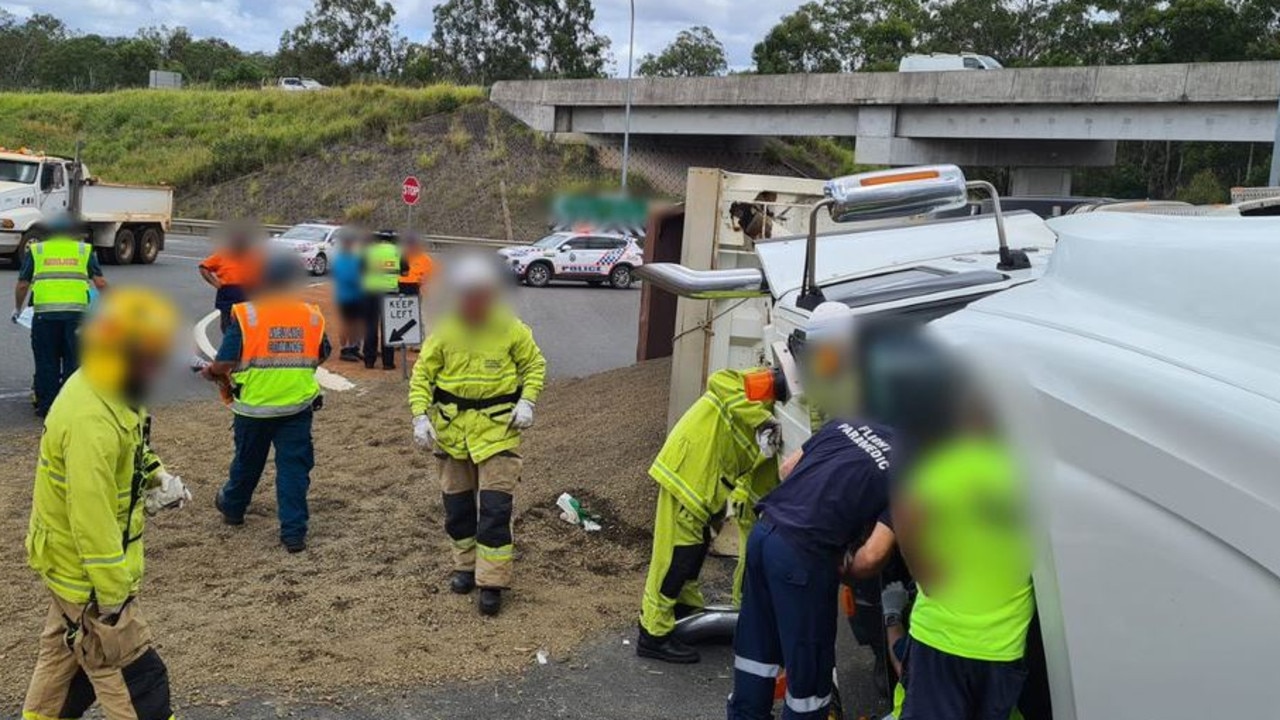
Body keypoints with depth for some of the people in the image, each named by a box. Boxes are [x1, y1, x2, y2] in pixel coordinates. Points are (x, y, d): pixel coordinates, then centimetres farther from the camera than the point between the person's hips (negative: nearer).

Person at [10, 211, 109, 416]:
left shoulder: (35, 250, 14)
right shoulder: (85, 250, 13)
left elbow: (22, 285, 12)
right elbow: (100, 283, 6)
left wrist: (18, 309, 27)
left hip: (44, 313, 0)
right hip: (76, 312, 0)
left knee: (46, 362, 9)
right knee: (73, 361, 8)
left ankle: (46, 407, 13)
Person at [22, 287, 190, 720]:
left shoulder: (107, 392, -3)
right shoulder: (91, 424, -33)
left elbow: (127, 447, 18)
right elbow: (91, 518, -30)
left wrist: (156, 477, -2)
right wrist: (114, 593, -22)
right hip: (88, 570, -10)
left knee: (65, 652, 28)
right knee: (134, 679, 2)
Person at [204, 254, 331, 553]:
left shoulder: (246, 314, -13)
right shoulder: (312, 315, -2)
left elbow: (224, 363, -15)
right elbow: (322, 356, 12)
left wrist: (211, 372, 7)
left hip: (254, 405, -1)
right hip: (298, 405, 1)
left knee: (247, 461, 20)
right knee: (294, 466, 5)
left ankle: (232, 507, 44)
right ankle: (294, 532, 3)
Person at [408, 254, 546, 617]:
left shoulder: (512, 329, -7)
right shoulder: (444, 330, -5)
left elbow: (535, 364, 6)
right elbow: (421, 374, 2)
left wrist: (526, 401, -8)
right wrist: (420, 415, -10)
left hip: (498, 426, -2)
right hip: (451, 425, 2)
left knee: (495, 505, -6)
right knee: (457, 502, 13)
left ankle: (492, 582, 3)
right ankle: (465, 565, 33)